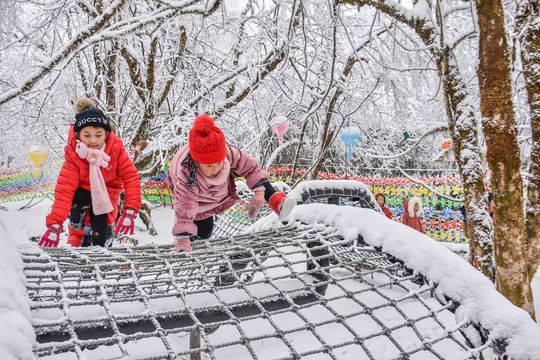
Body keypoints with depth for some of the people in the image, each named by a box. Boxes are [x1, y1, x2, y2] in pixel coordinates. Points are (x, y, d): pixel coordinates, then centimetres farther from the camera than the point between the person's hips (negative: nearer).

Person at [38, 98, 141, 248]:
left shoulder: (116, 148, -28)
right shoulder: (73, 154, -27)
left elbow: (131, 177, -27)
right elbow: (64, 189, -31)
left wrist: (130, 211, -37)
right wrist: (54, 225, -39)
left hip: (107, 192, -1)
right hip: (83, 190, 1)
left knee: (100, 235, -13)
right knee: (78, 200, -29)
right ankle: (76, 241, -3)